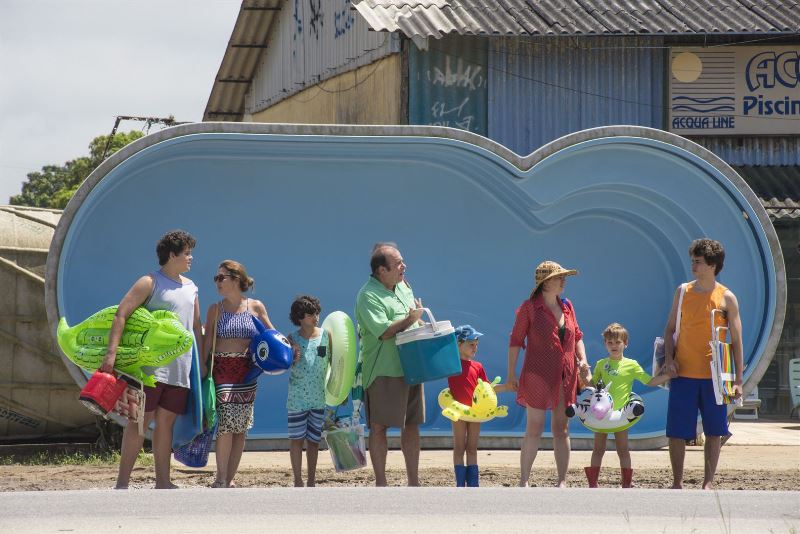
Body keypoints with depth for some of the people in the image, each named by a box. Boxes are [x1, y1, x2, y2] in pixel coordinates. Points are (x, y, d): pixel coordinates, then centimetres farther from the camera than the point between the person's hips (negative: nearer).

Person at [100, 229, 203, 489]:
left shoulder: (190, 287, 16)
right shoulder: (150, 283, -5)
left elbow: (196, 327, 24)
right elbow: (121, 315, -13)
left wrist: (201, 361, 20)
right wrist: (111, 352, -22)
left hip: (180, 368, 6)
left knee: (166, 422, 8)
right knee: (141, 420, -8)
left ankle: (162, 482, 11)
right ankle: (122, 483, -6)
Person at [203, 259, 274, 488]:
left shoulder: (256, 307, 6)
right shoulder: (215, 309, 6)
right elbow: (207, 342, 4)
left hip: (247, 372, 2)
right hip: (222, 369, -2)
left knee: (241, 427, 2)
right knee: (226, 422, -16)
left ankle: (230, 479, 10)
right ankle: (221, 478, -10)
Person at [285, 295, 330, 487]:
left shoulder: (326, 335, 2)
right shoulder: (292, 339, -2)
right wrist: (293, 359, -21)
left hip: (319, 397, 2)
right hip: (297, 398, -1)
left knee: (314, 439, 7)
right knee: (297, 439, 2)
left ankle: (312, 481, 16)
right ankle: (298, 481, 10)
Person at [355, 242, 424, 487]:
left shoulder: (403, 287, 14)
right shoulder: (368, 296, -13)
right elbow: (383, 331, -23)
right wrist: (409, 320, -15)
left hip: (411, 368, 8)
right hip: (384, 372, -8)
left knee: (411, 425, 10)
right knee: (379, 427, -3)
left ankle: (414, 482, 17)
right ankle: (380, 484, 1)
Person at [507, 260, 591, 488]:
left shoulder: (567, 306, 9)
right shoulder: (529, 308, -6)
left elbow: (577, 336, 17)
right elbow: (515, 341, -3)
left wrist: (582, 360, 2)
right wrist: (511, 373, -6)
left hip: (565, 378, 5)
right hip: (538, 375, -5)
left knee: (561, 429, 7)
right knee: (534, 429, -5)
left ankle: (562, 482, 10)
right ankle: (524, 481, 2)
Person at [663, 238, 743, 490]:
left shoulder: (726, 298, -1)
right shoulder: (683, 292, 5)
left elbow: (736, 340, 1)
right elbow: (670, 329, 11)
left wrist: (738, 380, -4)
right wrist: (669, 358, -6)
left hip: (714, 375, -1)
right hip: (683, 373, 1)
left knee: (714, 431, 4)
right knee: (676, 431, 0)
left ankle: (708, 483, 14)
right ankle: (677, 483, 10)